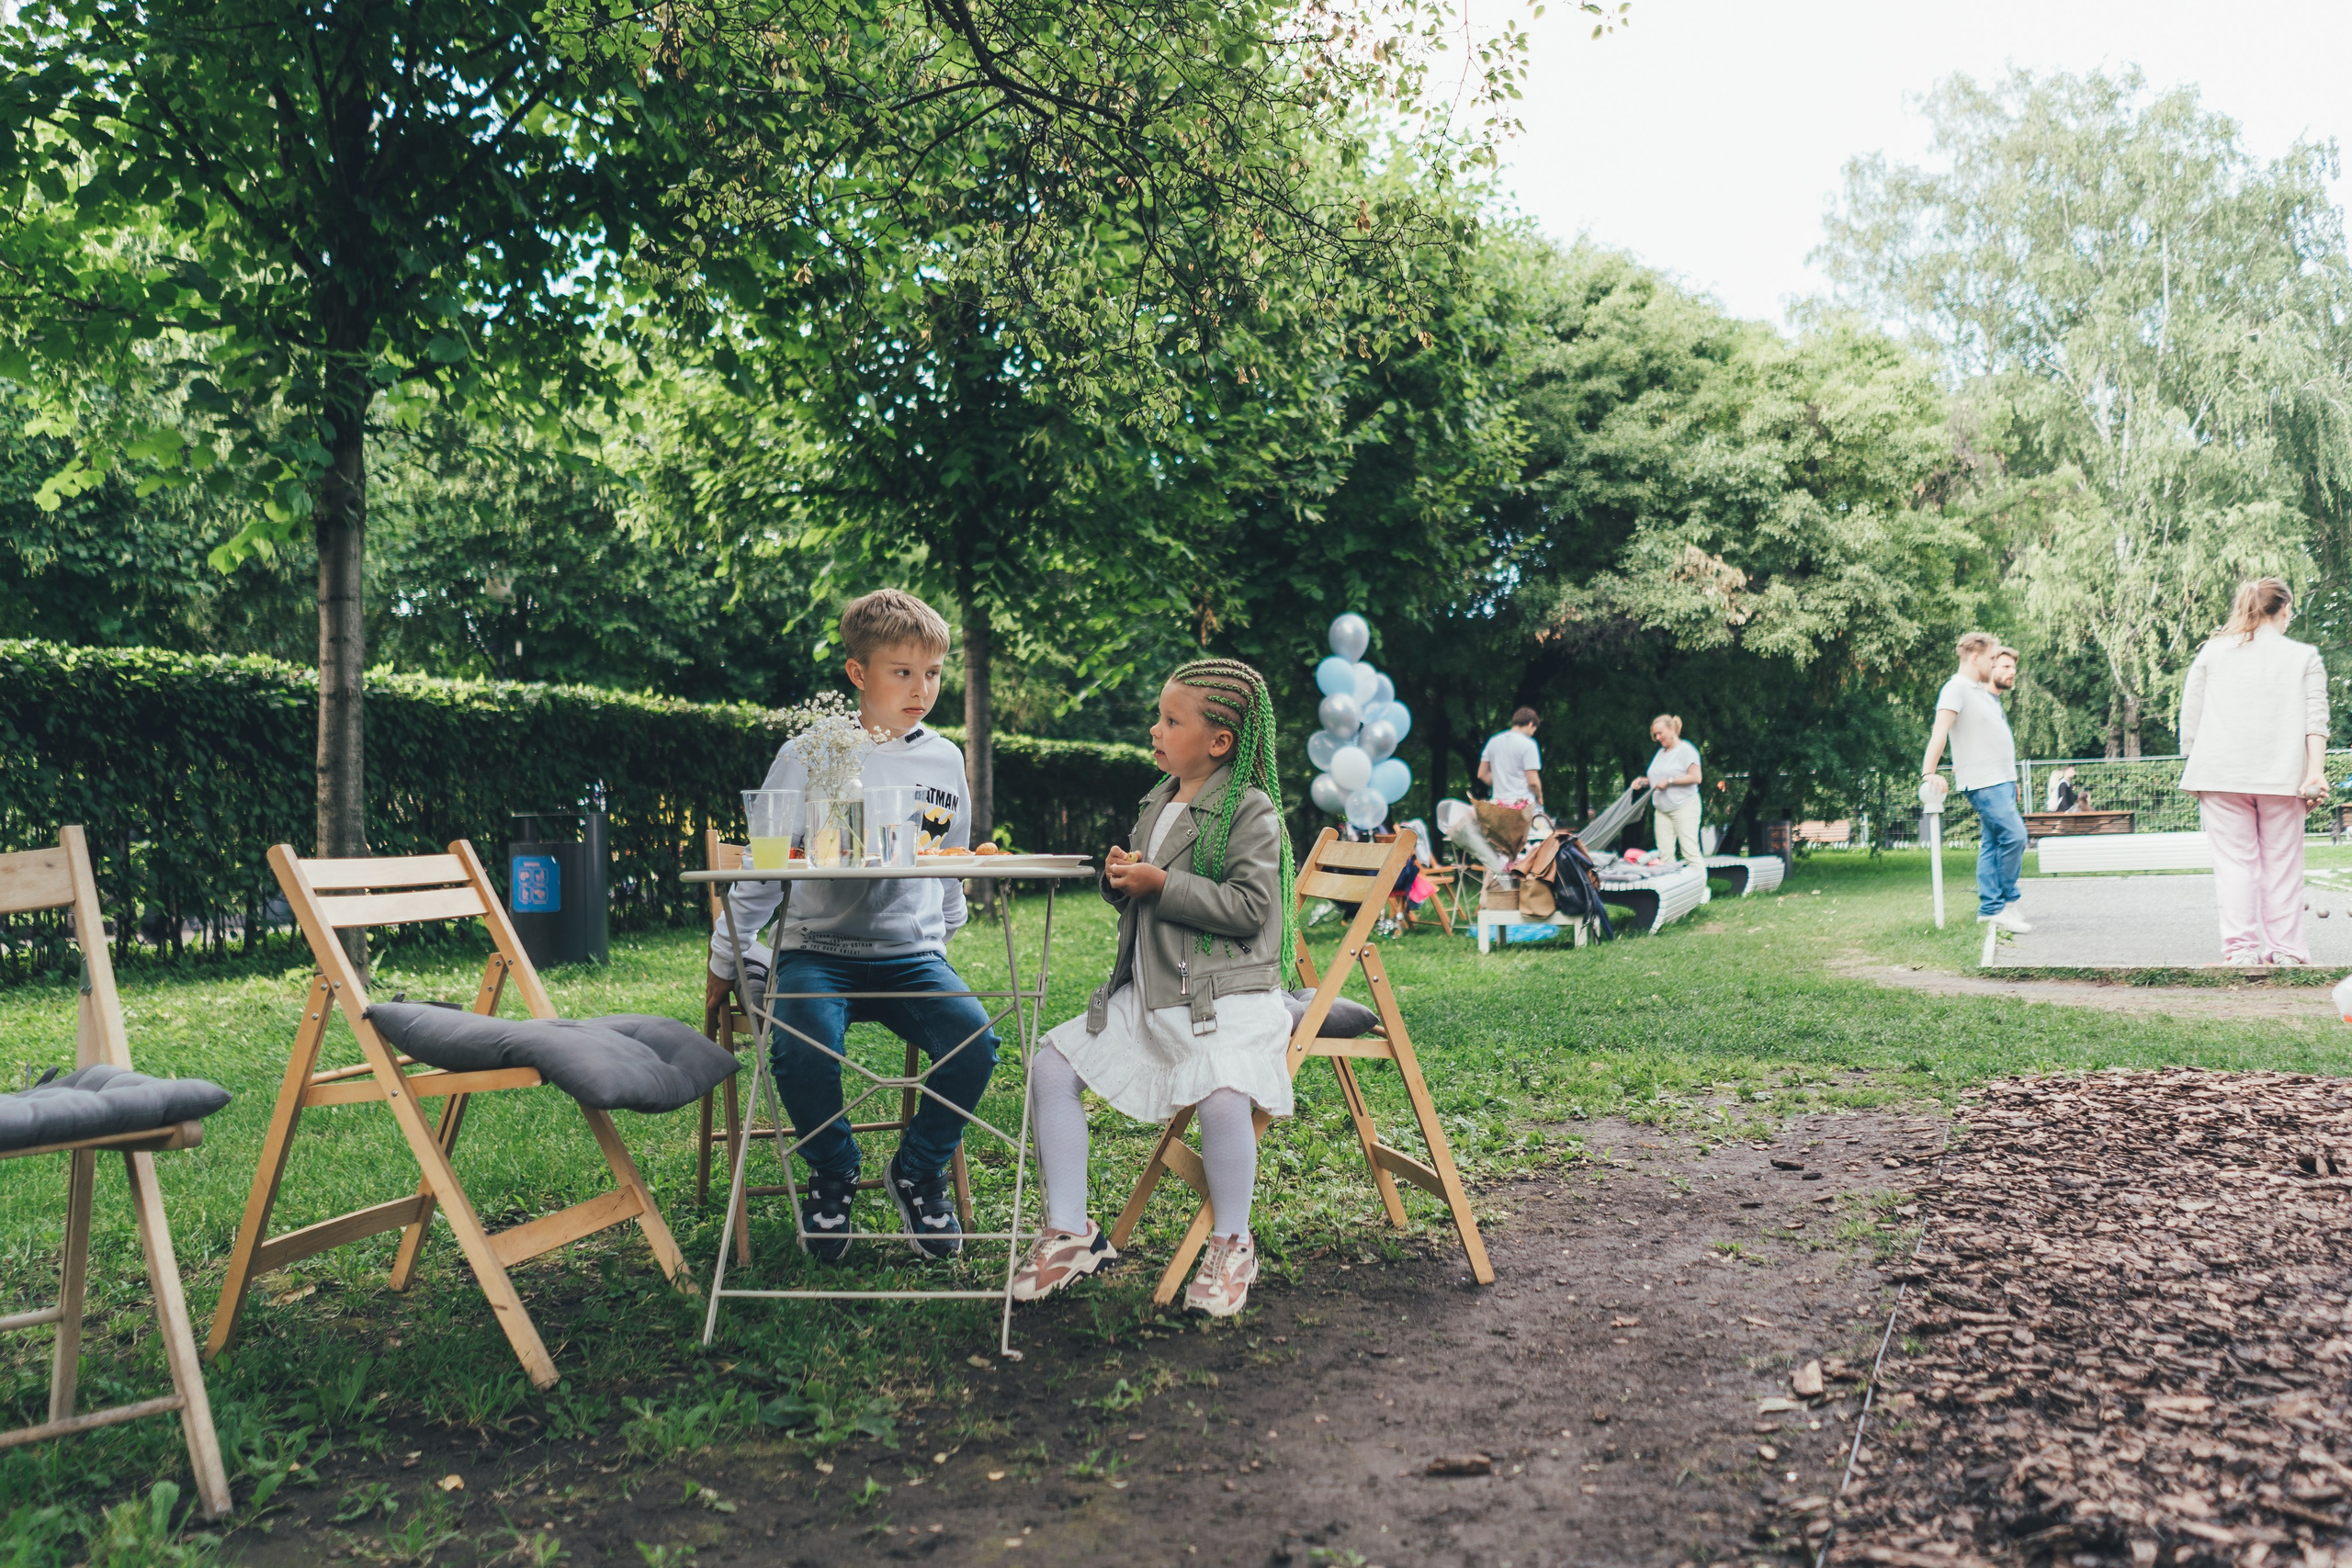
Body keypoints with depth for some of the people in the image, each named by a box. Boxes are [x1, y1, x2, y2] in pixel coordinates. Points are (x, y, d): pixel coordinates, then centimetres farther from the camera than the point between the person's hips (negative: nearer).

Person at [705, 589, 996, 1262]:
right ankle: (833, 1173, 1)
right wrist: (726, 961, 8)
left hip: (911, 953, 3)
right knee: (802, 1048, -32)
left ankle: (918, 1169, 3)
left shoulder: (944, 761, 9)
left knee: (974, 1038, -26)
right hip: (817, 948, -2)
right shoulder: (808, 755, -1)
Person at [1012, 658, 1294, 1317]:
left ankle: (1231, 1245, -7)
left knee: (1220, 1094, -34)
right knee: (1052, 1066, -1)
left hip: (1227, 997, -8)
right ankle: (1070, 1232, 9)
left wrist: (1162, 885, -18)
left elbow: (1250, 907, -18)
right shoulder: (1159, 802, 15)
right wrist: (1119, 878, 4)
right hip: (1145, 995, 8)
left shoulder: (1251, 811, -9)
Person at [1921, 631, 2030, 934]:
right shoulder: (1956, 689, -10)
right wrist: (1928, 772, -34)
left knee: (1992, 844, 7)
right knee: (2013, 836, -15)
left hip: (2002, 780, 9)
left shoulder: (1984, 692, 19)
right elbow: (1939, 732, -22)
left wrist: (2012, 781, 26)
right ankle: (2006, 902, -5)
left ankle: (1990, 908, 7)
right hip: (1983, 782, -9)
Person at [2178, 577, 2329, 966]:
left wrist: (2193, 772, 13)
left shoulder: (2212, 653, 10)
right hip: (2281, 775, 0)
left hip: (2222, 774, 0)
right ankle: (2286, 951, 8)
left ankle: (2240, 948, -3)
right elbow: (2316, 720, -2)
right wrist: (2315, 773, -7)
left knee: (2234, 861, 2)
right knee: (2282, 862, 6)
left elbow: (2190, 719, 8)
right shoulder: (2305, 657, 8)